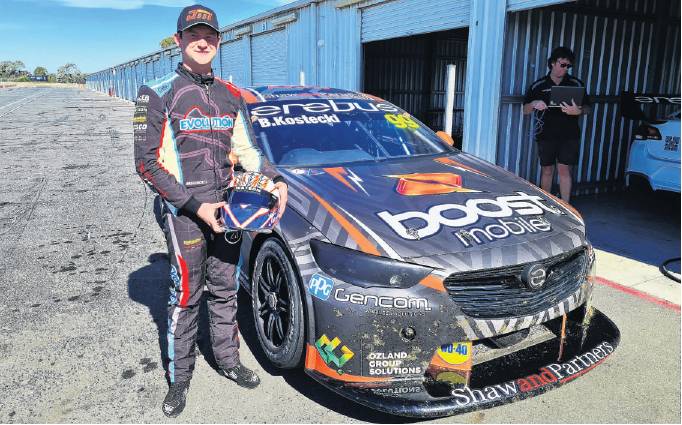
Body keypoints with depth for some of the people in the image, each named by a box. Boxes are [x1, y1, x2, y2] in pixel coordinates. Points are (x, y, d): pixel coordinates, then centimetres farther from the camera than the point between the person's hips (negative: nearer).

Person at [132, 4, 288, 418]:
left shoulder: (231, 95, 10)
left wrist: (277, 180, -2)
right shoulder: (158, 93, -6)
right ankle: (179, 378, 20)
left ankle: (228, 360, 31)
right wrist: (195, 206, -16)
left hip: (224, 206, 5)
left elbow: (247, 149, 16)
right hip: (184, 210, -4)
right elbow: (147, 162, -9)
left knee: (225, 290, 14)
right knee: (186, 296, 2)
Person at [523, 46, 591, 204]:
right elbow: (525, 110, 6)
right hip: (546, 135, 0)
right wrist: (534, 104, -17)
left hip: (569, 134, 0)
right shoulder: (538, 86, 5)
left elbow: (587, 108, 7)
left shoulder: (576, 84, 6)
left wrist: (579, 111, -16)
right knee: (547, 170, 5)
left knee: (564, 169, -2)